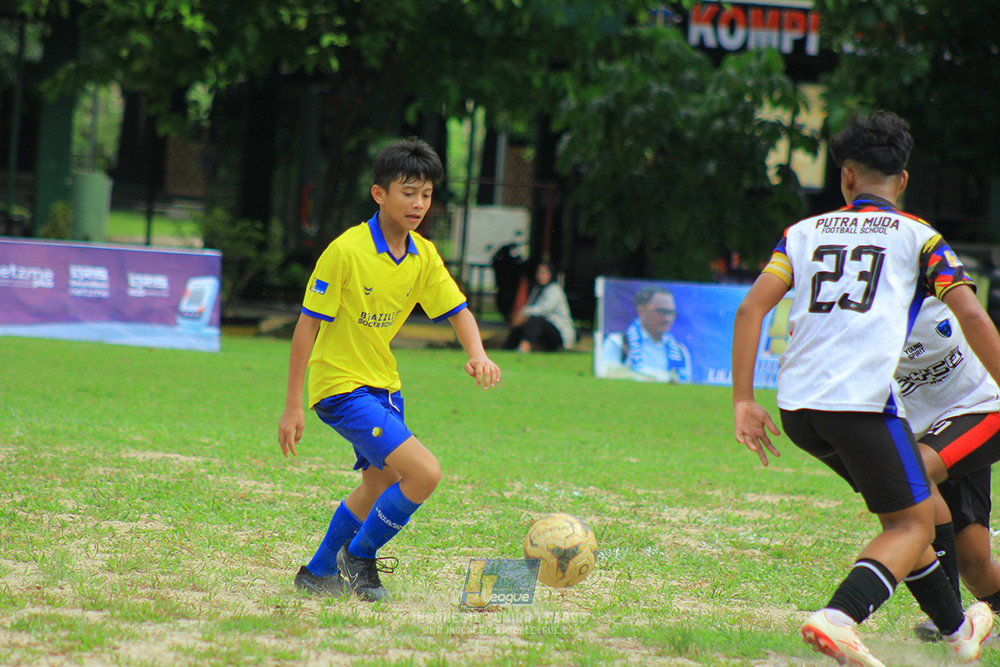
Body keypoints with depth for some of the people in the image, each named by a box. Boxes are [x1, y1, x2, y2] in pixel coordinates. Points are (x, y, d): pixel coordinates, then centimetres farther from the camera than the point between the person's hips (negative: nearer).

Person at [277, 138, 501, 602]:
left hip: (383, 387, 9)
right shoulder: (346, 251, -19)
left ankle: (320, 573, 41)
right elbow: (308, 324, -16)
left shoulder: (424, 257, 1)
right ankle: (360, 556, 2)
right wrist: (292, 404, -17)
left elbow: (457, 311, 6)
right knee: (424, 473, -20)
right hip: (340, 386, -9)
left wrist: (477, 355, -17)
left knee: (381, 484, 23)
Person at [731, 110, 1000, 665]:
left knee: (902, 508, 24)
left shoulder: (804, 232, 19)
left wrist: (744, 401, 8)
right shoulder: (918, 236, 11)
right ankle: (838, 618, -21)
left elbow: (751, 309, 7)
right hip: (864, 400, -5)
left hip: (797, 406, 5)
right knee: (912, 524, 5)